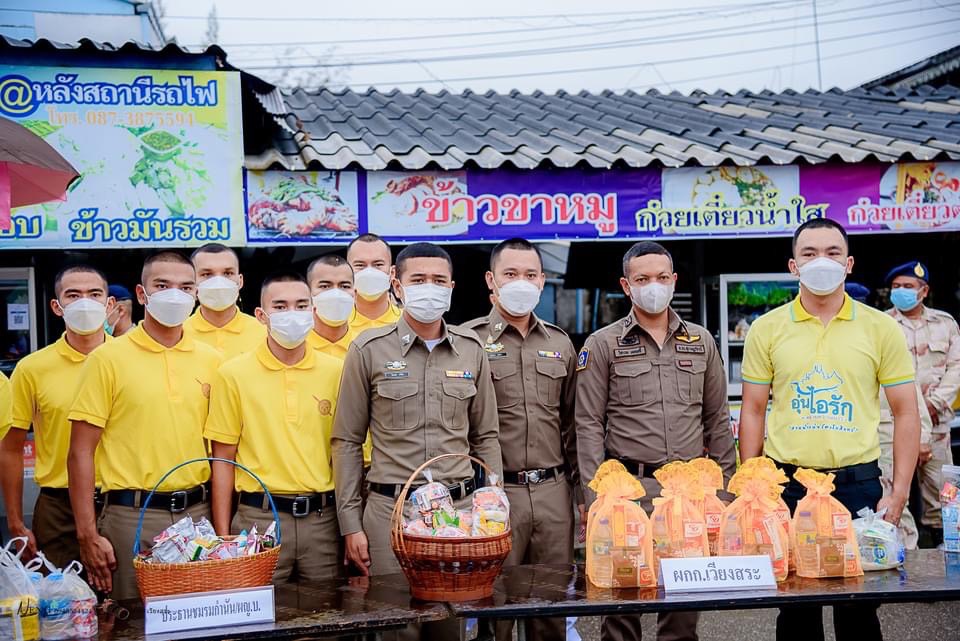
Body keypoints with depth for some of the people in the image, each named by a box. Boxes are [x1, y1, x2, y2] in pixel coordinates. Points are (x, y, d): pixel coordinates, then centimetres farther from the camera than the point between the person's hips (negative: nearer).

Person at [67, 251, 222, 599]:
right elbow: (80, 453, -4)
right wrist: (88, 535, -9)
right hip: (132, 517, -3)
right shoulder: (107, 358, -3)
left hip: (198, 513, 3)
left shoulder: (211, 360, 8)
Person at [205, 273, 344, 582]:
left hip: (323, 518, 2)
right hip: (259, 518, -2)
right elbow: (223, 460, 2)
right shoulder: (233, 374, 0)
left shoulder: (336, 371, 5)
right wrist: (223, 535, -1)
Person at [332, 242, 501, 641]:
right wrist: (350, 524, -3)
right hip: (389, 510, -2)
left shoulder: (472, 350, 7)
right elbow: (347, 442, 1)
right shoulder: (368, 349, -1)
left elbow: (485, 437, 13)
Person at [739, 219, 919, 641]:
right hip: (786, 483, 1)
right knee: (795, 606, 10)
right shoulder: (767, 329, 3)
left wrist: (899, 493, -3)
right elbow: (753, 412, 6)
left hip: (858, 482, 0)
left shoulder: (880, 328, 1)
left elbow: (905, 413, 3)